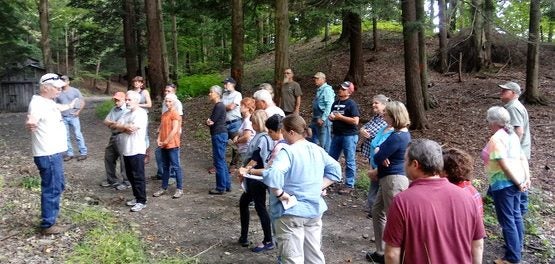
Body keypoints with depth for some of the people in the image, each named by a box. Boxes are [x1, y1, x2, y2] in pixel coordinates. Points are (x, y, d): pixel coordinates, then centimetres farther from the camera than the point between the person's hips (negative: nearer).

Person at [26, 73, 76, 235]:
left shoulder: (48, 102, 12)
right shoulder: (38, 103, -19)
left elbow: (59, 107, 37)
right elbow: (32, 120, -38)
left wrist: (70, 106, 56)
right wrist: (30, 124, -62)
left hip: (54, 153, 10)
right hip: (48, 155, -10)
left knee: (57, 187, 20)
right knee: (52, 189, -2)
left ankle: (49, 217, 34)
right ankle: (47, 225, 8)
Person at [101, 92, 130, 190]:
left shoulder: (127, 111, -13)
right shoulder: (113, 109, 14)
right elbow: (105, 121, 10)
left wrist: (112, 124, -11)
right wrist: (113, 123, -10)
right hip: (113, 136, 9)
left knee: (123, 160, -3)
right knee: (109, 157, 17)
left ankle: (126, 182, 9)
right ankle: (111, 180, 31)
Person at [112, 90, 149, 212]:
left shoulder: (141, 113, -11)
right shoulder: (127, 114, 16)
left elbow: (132, 128, -22)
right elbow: (116, 126, 5)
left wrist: (122, 127, -4)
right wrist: (127, 127, -12)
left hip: (136, 151, -9)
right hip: (126, 150, 9)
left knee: (138, 177, -2)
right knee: (130, 176, 15)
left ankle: (141, 201, 5)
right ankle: (137, 197, 27)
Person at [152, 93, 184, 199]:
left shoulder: (175, 114, -10)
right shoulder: (164, 114, 15)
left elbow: (175, 130, -17)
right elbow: (161, 128, 16)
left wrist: (166, 141, -14)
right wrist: (159, 139, 1)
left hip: (172, 145, -8)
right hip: (163, 145, 8)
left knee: (176, 167, -3)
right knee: (165, 167, 13)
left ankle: (179, 189, 2)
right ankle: (163, 188, 20)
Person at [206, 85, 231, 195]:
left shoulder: (219, 106, -14)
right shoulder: (218, 105, 17)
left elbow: (211, 121, -17)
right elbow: (212, 121, 10)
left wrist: (209, 121, 2)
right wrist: (209, 121, -9)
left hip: (219, 135, -10)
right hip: (220, 135, 10)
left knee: (219, 162, -6)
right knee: (222, 161, 15)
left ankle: (221, 188, -1)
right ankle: (227, 185, 21)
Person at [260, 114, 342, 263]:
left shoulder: (287, 152, -19)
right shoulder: (317, 150, 5)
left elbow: (272, 176, -35)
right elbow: (335, 169, 15)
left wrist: (280, 194, -20)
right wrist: (318, 187, 8)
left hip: (291, 213, -7)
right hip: (315, 210, 7)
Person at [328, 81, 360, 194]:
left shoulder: (351, 104, -11)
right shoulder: (336, 103, 11)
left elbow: (355, 121, -19)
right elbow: (332, 116, 22)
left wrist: (340, 117, -17)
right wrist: (331, 117, -1)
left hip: (349, 135, -7)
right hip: (336, 134, 8)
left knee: (350, 161, 1)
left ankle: (349, 185, 8)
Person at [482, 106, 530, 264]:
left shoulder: (496, 139, -19)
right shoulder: (512, 135, 9)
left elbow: (504, 165, -24)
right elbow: (523, 158, 8)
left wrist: (518, 183, -16)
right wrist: (526, 178, 5)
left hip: (503, 183, -9)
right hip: (514, 182, 9)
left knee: (507, 220, 1)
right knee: (516, 215, 22)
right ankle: (518, 247, 37)